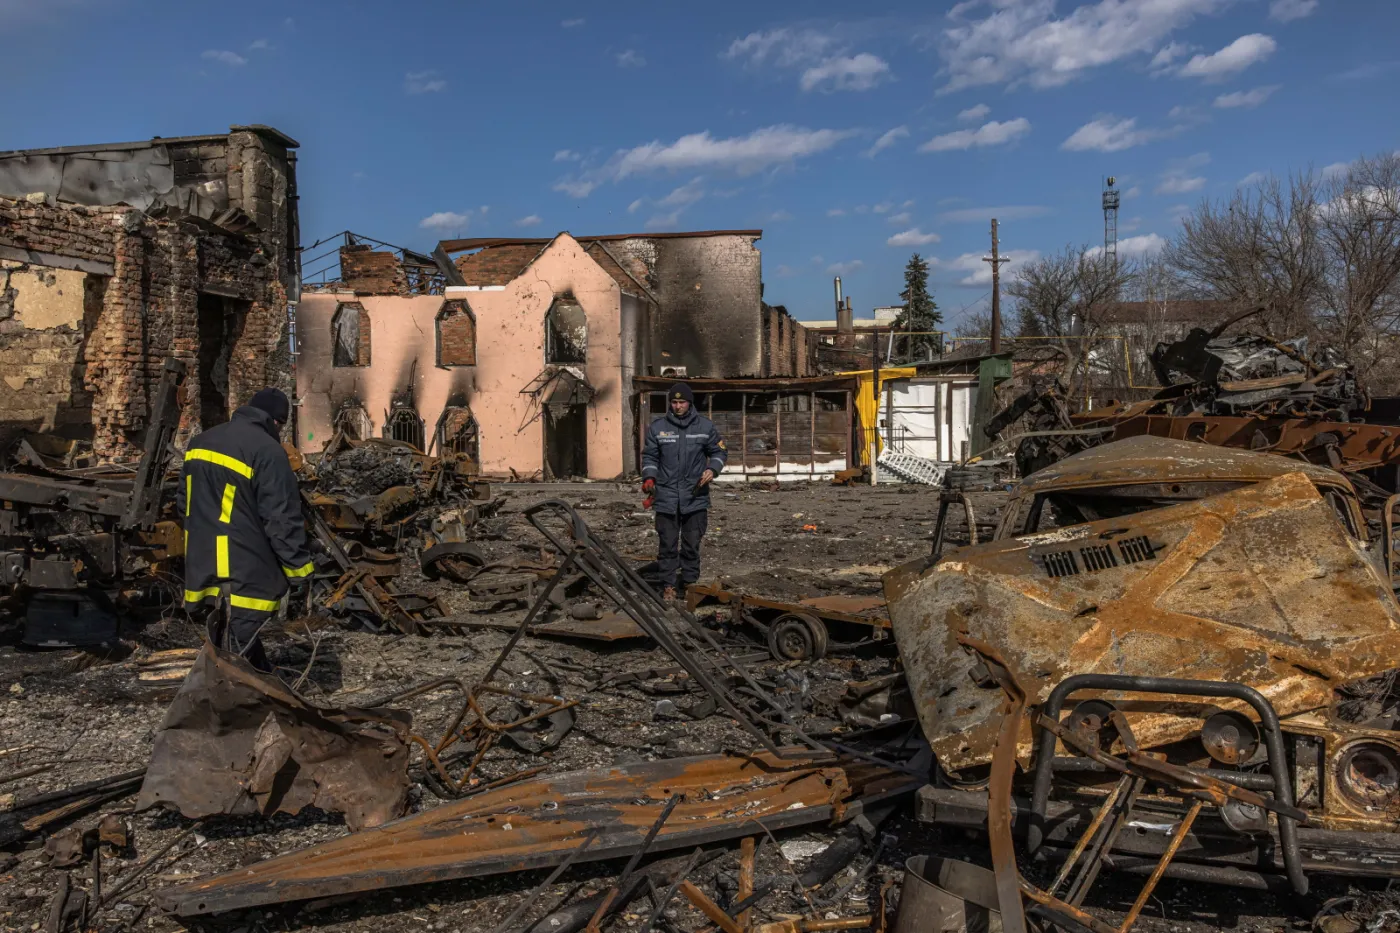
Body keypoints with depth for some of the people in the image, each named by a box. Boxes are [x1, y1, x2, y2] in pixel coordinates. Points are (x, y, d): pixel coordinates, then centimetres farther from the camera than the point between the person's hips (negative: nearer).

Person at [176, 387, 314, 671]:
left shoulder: (201, 442, 12)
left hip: (204, 568, 8)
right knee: (241, 653, -3)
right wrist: (301, 569, -9)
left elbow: (184, 502, 22)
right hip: (246, 574, -8)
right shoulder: (268, 452, -15)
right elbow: (282, 520, -17)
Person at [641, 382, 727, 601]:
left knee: (692, 544, 7)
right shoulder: (657, 427, 4)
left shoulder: (706, 426, 4)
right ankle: (668, 585, 12)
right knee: (667, 544, 3)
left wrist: (712, 469, -8)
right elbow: (650, 456, 10)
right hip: (666, 497, 0)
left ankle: (690, 583, 18)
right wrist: (649, 477, -6)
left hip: (695, 497, 0)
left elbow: (719, 452, 10)